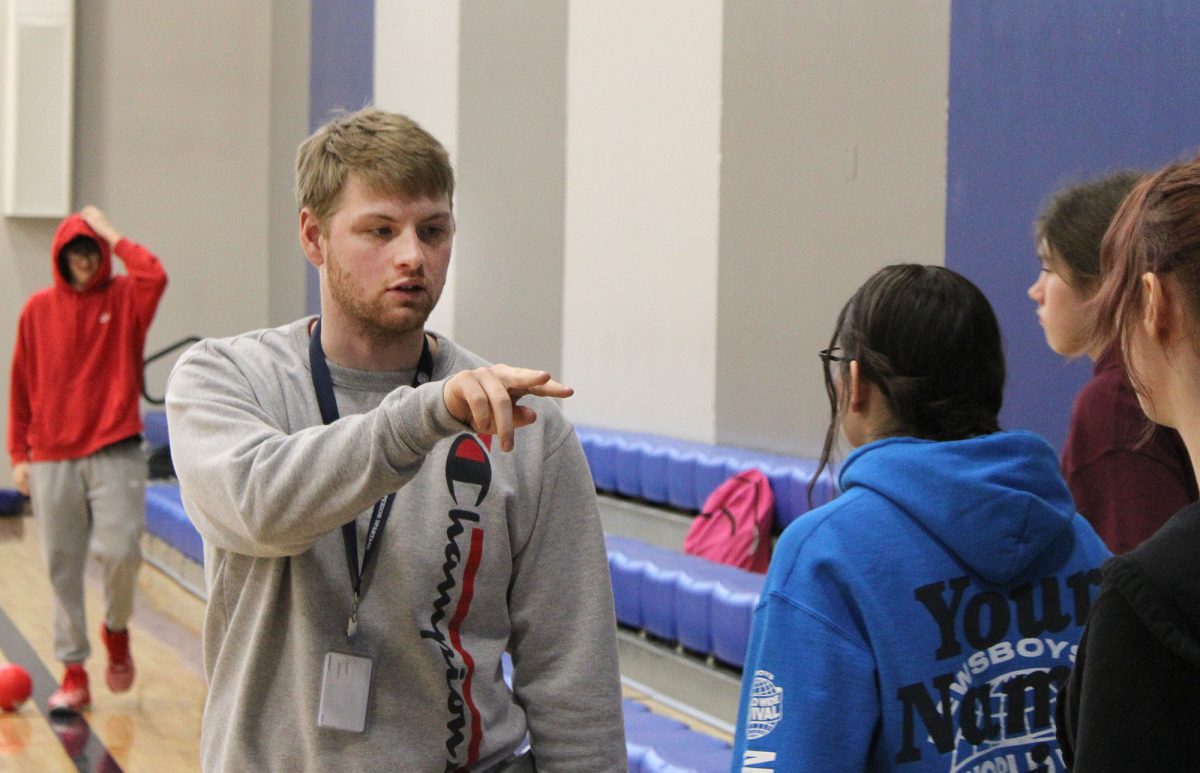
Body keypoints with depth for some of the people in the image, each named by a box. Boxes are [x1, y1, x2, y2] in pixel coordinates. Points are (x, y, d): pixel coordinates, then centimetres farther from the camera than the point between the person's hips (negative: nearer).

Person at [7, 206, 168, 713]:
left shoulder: (124, 298, 4)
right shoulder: (39, 309, 7)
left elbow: (155, 276, -20)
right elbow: (22, 386, 8)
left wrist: (112, 235, -8)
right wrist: (18, 454, 3)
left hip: (116, 453, -1)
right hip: (52, 458, 2)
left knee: (121, 551, -13)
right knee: (63, 568, 3)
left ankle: (116, 629, 18)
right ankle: (74, 675, 13)